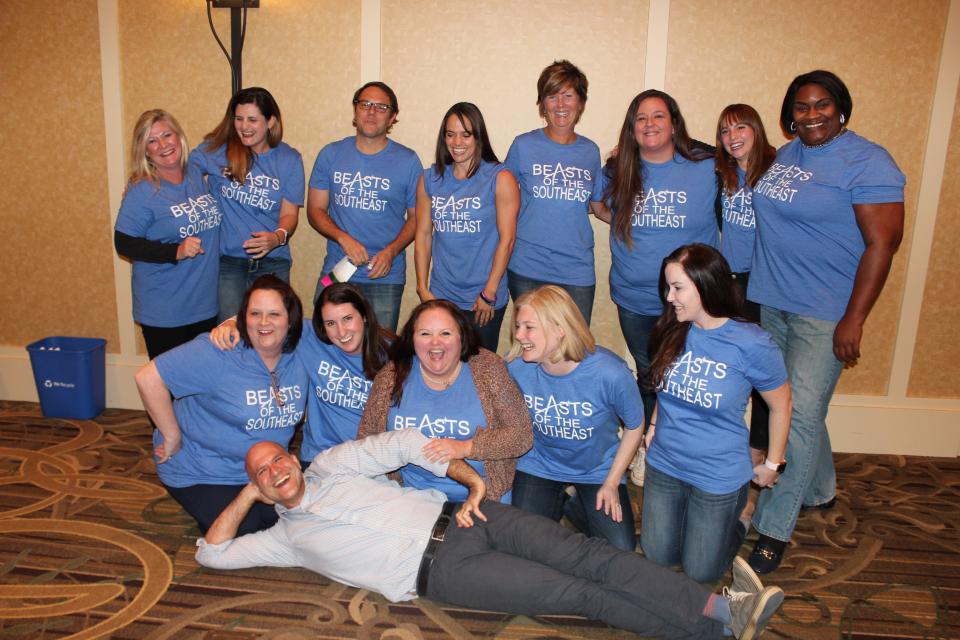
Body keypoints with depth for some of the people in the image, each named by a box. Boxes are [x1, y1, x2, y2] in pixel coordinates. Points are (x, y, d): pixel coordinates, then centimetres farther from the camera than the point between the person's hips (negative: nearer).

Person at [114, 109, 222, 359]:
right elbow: (124, 243, -14)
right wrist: (176, 252, -24)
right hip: (164, 313, -5)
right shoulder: (142, 191, -11)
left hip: (206, 305, 5)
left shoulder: (197, 177, 5)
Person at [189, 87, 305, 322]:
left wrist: (277, 237, -21)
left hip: (272, 262, 0)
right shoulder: (216, 149, 0)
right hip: (227, 261, 0)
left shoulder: (289, 159, 1)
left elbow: (289, 214, -1)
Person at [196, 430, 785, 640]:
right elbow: (213, 553, 12)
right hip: (441, 568, -3)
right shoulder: (286, 536, 14)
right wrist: (246, 496, 9)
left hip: (455, 516, 3)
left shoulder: (330, 465, 15)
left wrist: (471, 478, -5)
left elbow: (405, 444, 6)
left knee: (584, 555, -15)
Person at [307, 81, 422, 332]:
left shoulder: (408, 161, 0)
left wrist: (391, 251, -13)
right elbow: (315, 210, 5)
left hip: (385, 277, -1)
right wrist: (343, 238, -13)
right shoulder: (331, 154, 5)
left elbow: (416, 217, 4)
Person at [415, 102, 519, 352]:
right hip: (440, 298, 3)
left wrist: (489, 293, -11)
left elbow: (506, 239, -9)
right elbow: (423, 234, 7)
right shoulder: (429, 180, 6)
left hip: (485, 301, -3)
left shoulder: (500, 179, -6)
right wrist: (423, 289, 3)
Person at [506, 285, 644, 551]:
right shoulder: (516, 367, -22)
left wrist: (612, 483, -7)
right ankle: (555, 502, 20)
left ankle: (574, 507, 20)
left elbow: (634, 427, -11)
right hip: (539, 466, 1)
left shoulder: (611, 373, -30)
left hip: (598, 469, -1)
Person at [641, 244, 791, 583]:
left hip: (718, 475, -4)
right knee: (658, 558, 17)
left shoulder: (752, 344, -22)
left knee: (700, 573, 11)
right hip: (663, 464, 4)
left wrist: (772, 464, 1)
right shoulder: (672, 329, -9)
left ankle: (737, 507, 35)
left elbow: (780, 405, -7)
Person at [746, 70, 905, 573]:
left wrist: (854, 319, -19)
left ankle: (773, 528, 5)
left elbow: (882, 242, -15)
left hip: (824, 312, -7)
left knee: (801, 416, -6)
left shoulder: (867, 162, -11)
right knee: (789, 406, 17)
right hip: (772, 302, 8)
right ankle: (819, 491, 39)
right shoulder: (786, 154, 11)